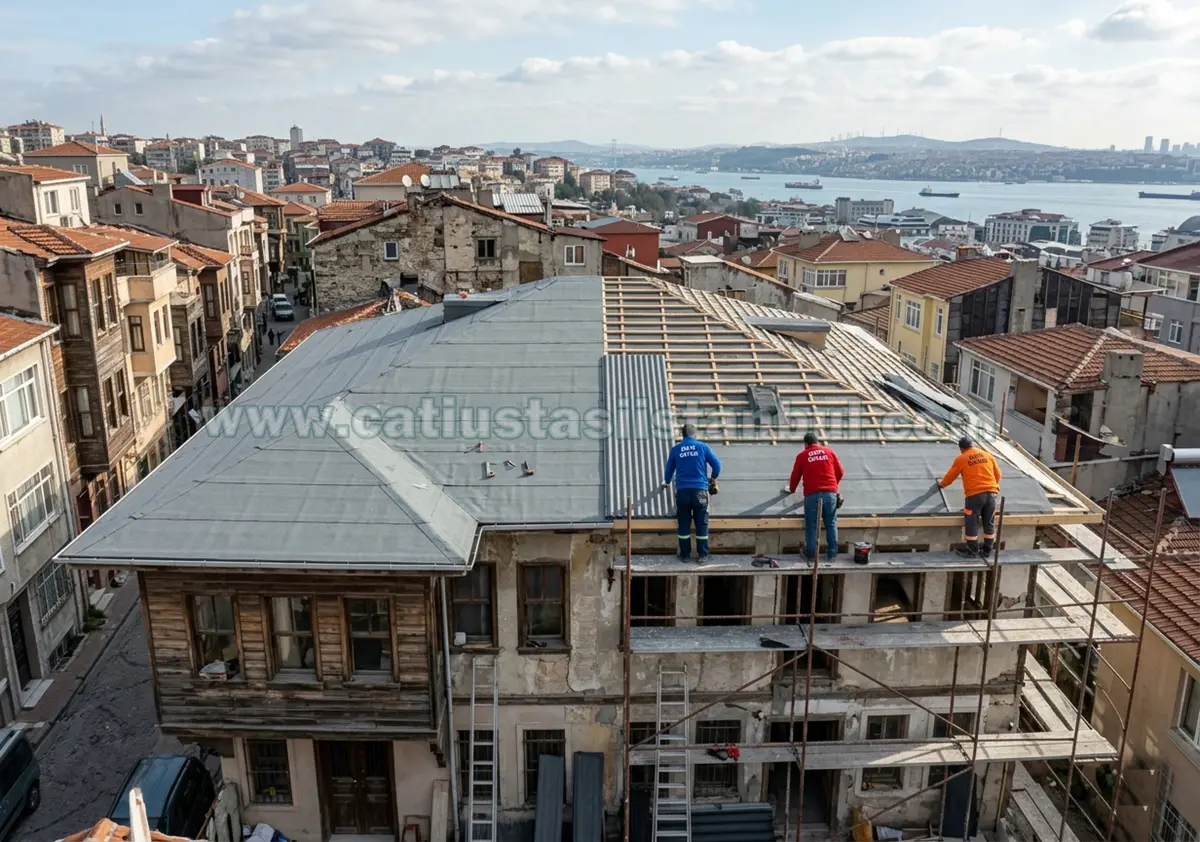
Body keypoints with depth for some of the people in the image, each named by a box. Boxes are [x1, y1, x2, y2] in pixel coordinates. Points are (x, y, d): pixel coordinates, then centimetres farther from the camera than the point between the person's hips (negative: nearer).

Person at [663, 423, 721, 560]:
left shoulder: (676, 449, 7)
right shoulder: (703, 447, 2)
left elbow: (669, 468, 18)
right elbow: (717, 465, 3)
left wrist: (667, 482, 37)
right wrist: (713, 478, 23)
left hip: (682, 491, 1)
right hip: (700, 490, -1)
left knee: (684, 523, 9)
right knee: (701, 523, 6)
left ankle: (685, 554, 13)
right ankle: (703, 554, 9)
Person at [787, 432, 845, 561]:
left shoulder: (802, 455, 7)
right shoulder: (829, 452, 12)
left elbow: (795, 476, 13)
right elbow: (840, 473, 16)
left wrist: (792, 490, 32)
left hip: (812, 494, -2)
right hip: (830, 493, 2)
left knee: (811, 525, 7)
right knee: (831, 524, 11)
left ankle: (811, 554, 11)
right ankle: (832, 553, 14)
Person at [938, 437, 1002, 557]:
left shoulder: (961, 459, 1)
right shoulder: (988, 455, 12)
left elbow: (950, 476, 11)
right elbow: (998, 474, 19)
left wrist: (941, 484, 31)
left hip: (974, 494, -4)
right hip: (991, 493, 5)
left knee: (972, 523, 6)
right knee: (989, 523, 13)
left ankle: (972, 551, 11)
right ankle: (987, 550, 21)